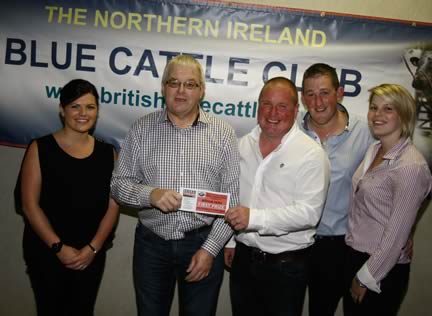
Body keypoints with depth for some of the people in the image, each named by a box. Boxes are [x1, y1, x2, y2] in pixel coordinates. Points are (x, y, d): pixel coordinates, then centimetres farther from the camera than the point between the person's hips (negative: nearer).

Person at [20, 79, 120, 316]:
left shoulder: (107, 152, 2)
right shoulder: (40, 148, -5)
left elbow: (113, 205, 0)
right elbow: (30, 205, -9)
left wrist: (93, 248, -9)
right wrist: (59, 247, -13)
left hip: (91, 255, 3)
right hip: (46, 252, -2)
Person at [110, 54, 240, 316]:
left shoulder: (223, 133, -2)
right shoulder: (142, 129, 0)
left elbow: (232, 198, -3)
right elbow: (119, 183, 1)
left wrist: (210, 248, -8)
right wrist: (150, 194, -19)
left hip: (204, 243, -1)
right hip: (151, 243, 1)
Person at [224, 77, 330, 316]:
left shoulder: (312, 154, -13)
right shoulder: (243, 146, 5)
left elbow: (309, 212, -21)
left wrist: (254, 218, -29)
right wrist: (229, 240, 13)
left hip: (286, 266, -4)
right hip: (243, 257, 5)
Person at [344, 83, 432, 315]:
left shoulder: (410, 167, -22)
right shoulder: (374, 150, 2)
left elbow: (396, 235, -20)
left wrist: (365, 278, -12)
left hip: (382, 270, -7)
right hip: (355, 255, 7)